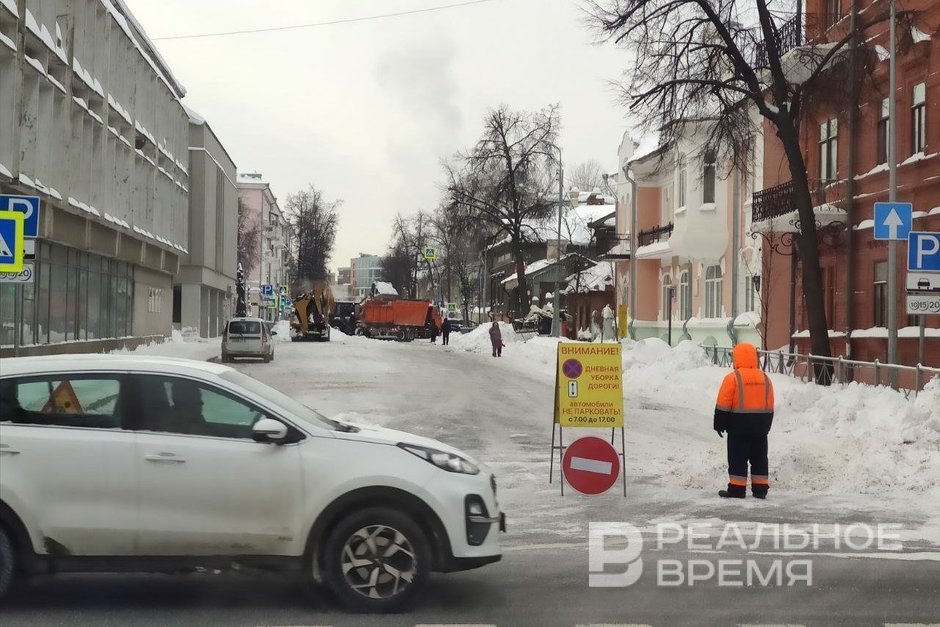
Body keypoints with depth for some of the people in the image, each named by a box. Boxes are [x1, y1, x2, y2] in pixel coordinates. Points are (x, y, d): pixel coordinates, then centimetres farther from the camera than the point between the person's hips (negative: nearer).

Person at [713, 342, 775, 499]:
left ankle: (737, 488, 0)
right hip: (760, 426, 5)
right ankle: (761, 488, 13)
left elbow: (723, 406, -10)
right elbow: (770, 407, 13)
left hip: (739, 425, -5)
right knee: (759, 457, 12)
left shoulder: (732, 378, -11)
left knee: (737, 457, 0)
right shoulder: (765, 379, 8)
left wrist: (719, 425, -2)